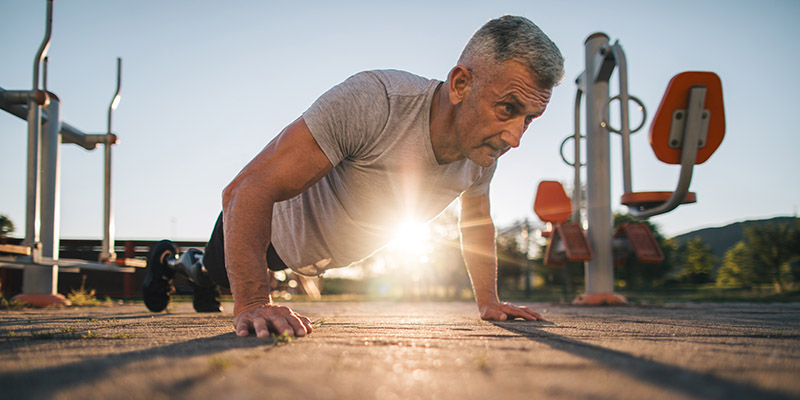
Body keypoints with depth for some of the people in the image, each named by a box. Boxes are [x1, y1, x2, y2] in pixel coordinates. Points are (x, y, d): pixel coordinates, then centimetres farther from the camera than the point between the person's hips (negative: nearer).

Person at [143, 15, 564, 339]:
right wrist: (251, 303, -52)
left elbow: (476, 223, 0)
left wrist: (488, 302, -3)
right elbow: (249, 189, -47)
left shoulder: (483, 150, -23)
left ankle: (198, 275, 67)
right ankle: (170, 261, 58)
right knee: (219, 270, 25)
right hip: (278, 228, -6)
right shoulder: (369, 102, -46)